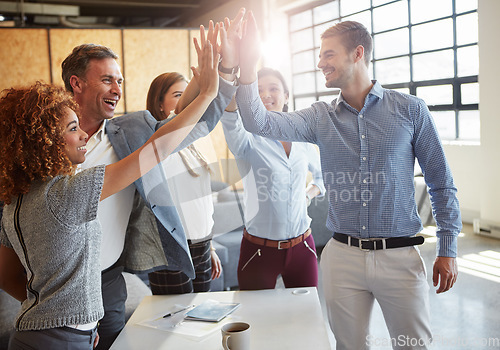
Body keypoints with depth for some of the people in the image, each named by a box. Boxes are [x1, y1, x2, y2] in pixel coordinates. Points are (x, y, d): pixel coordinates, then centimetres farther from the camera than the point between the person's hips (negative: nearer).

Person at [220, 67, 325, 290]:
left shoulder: (302, 140, 7)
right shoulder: (249, 139, -6)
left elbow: (322, 174, 26)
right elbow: (231, 124, -31)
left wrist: (309, 194, 5)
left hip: (302, 246, 3)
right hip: (259, 251, -3)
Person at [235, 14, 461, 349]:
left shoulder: (410, 110, -2)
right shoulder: (321, 117, 4)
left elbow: (441, 184, 2)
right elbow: (260, 123, -8)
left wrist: (448, 250, -1)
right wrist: (248, 64, -15)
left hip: (399, 257, -2)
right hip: (343, 256, 2)